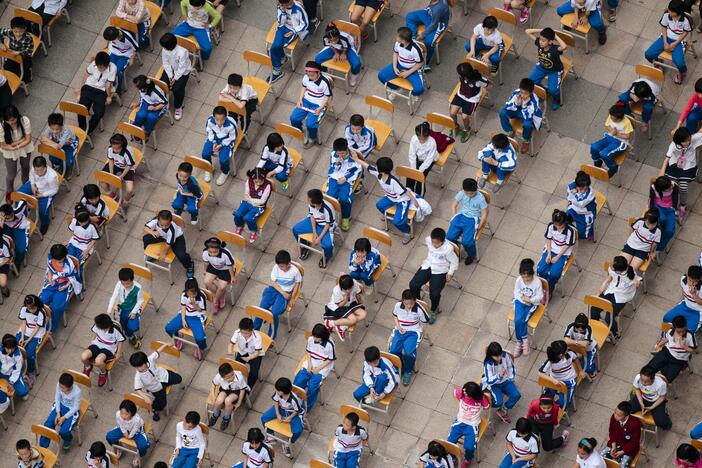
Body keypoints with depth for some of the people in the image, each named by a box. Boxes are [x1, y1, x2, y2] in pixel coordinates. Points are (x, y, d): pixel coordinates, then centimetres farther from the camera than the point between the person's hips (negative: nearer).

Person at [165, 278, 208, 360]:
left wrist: (194, 304, -29)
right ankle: (178, 339, 23)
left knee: (199, 338, -28)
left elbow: (202, 311, -13)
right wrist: (183, 320, -6)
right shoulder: (184, 294, -9)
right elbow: (183, 307, 3)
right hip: (185, 315, 5)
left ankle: (200, 348, 11)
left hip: (197, 317, -5)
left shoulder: (201, 296, -21)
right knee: (168, 328, -11)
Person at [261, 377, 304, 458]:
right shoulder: (277, 393, -26)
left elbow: (297, 410, -21)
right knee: (264, 418, -6)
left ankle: (287, 444, 4)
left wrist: (289, 418, -17)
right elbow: (276, 401, -4)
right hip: (281, 408, 5)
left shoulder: (293, 399, -39)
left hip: (293, 413, -5)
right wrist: (278, 414, -7)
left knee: (297, 431, -26)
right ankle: (270, 436, 20)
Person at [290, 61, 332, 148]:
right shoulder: (306, 77, -8)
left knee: (310, 124, -23)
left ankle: (312, 138, 10)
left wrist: (320, 108, -21)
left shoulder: (324, 82, -23)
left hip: (318, 105, -6)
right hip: (306, 101, 6)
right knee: (294, 118, -11)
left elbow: (327, 97, -13)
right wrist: (300, 100, 0)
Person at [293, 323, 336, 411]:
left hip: (322, 367, -5)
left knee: (312, 387, -24)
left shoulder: (329, 345, -22)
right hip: (310, 364, 5)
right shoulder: (310, 339, -8)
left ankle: (306, 408, -6)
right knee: (297, 382, -15)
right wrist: (309, 364, -8)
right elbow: (308, 352, 7)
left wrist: (319, 368, -16)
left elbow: (330, 360, -11)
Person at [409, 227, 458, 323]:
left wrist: (450, 273, -18)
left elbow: (454, 262, -10)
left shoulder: (448, 248, -27)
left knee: (434, 294, -20)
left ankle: (434, 310, 13)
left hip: (440, 270, -5)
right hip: (428, 265, 5)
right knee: (413, 285, -13)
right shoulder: (428, 240, -14)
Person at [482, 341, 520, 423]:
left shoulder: (505, 355, -16)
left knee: (516, 395, -19)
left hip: (505, 380, 4)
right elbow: (489, 381, -30)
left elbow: (511, 367, 4)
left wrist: (511, 379, 1)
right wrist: (499, 376, -46)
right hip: (493, 384, -4)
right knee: (498, 402, -26)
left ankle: (504, 410, 4)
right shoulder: (488, 364, -29)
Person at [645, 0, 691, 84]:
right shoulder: (666, 14, -15)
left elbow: (685, 33, -10)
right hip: (666, 37, 4)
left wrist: (674, 44, -15)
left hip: (678, 41, -4)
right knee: (648, 54, -12)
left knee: (679, 63, -25)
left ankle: (682, 72, 15)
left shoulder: (685, 19, -24)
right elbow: (664, 28, 0)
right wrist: (665, 43, -9)